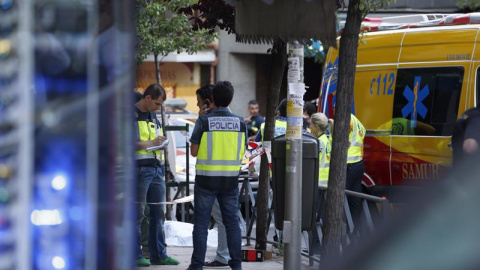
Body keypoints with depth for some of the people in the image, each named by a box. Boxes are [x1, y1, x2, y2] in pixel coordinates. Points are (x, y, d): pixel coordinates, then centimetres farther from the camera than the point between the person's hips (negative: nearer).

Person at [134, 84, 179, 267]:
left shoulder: (153, 117, 20)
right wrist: (151, 143, -14)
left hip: (156, 169, 8)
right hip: (140, 169, -8)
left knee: (158, 213, 9)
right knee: (137, 214, -5)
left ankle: (158, 254, 15)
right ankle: (135, 255, -2)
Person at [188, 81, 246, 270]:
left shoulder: (204, 121, -9)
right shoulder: (239, 122, 0)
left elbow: (194, 151, -5)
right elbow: (242, 153, 6)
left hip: (206, 178, -2)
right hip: (230, 179, 3)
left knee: (201, 222, 4)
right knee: (232, 221, 10)